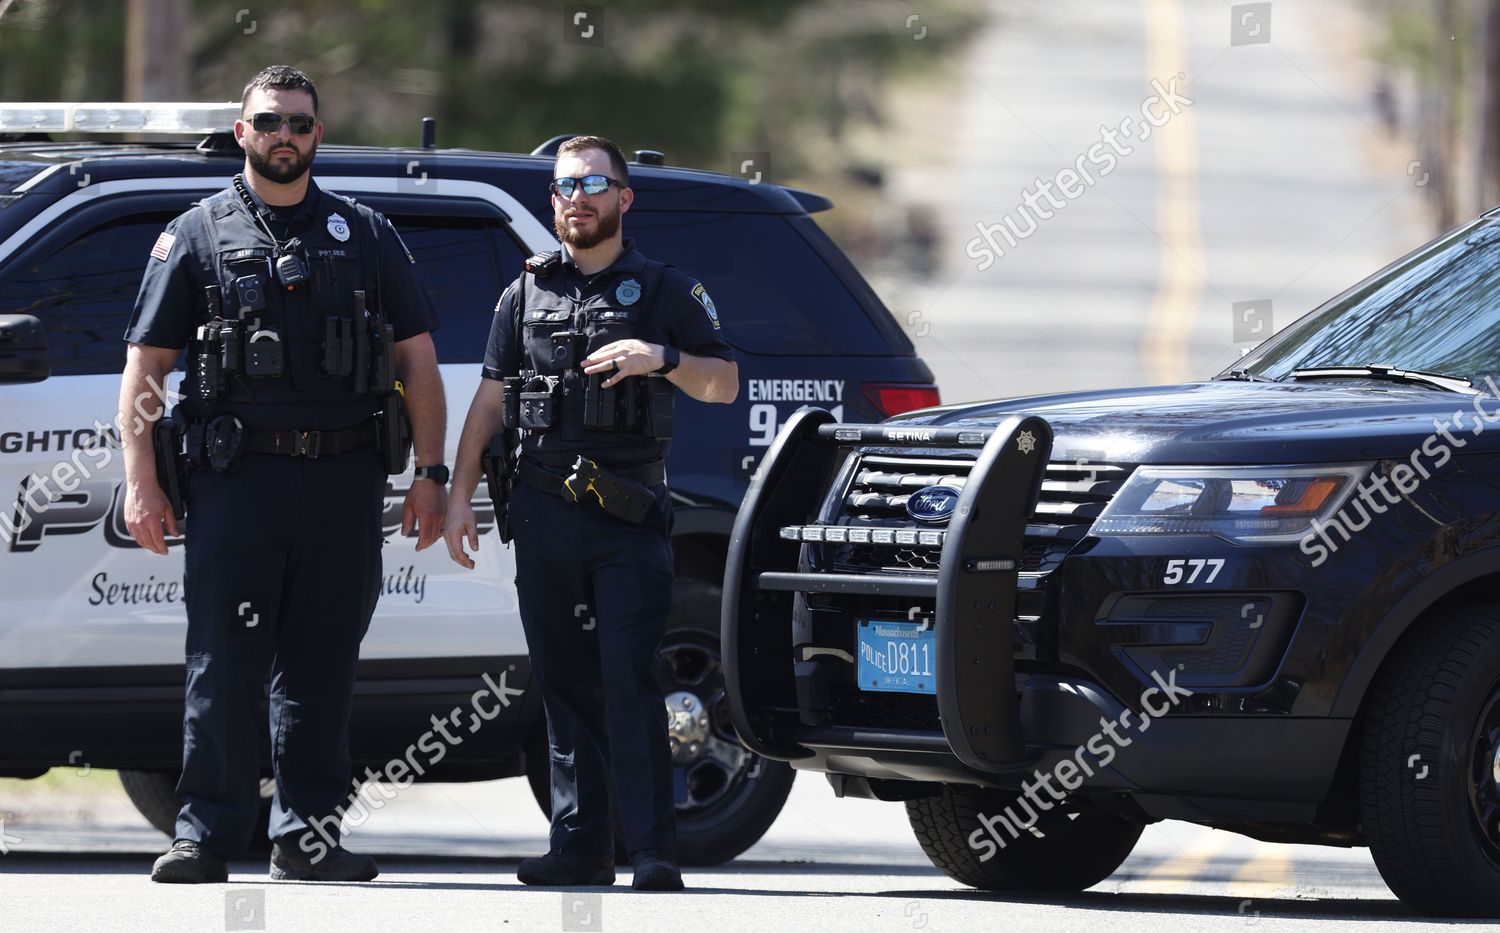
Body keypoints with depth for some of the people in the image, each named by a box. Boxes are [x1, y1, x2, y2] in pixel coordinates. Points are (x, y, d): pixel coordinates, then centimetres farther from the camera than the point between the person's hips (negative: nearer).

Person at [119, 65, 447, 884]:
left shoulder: (366, 236, 15)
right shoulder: (197, 235, 9)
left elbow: (417, 359, 14)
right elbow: (144, 365, 6)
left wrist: (430, 474, 5)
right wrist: (140, 480, -3)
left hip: (344, 478, 2)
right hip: (235, 477, -2)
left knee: (323, 664, 3)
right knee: (223, 662, -5)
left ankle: (306, 832, 8)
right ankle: (206, 831, 0)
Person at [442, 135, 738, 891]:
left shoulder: (664, 291, 9)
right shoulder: (528, 292, 16)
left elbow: (726, 383, 6)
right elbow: (488, 402, 16)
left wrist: (664, 359, -13)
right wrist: (459, 496, 8)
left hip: (629, 515, -3)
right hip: (544, 511, 3)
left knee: (628, 679, -12)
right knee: (564, 682, 4)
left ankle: (653, 850, -13)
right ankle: (580, 847, 7)